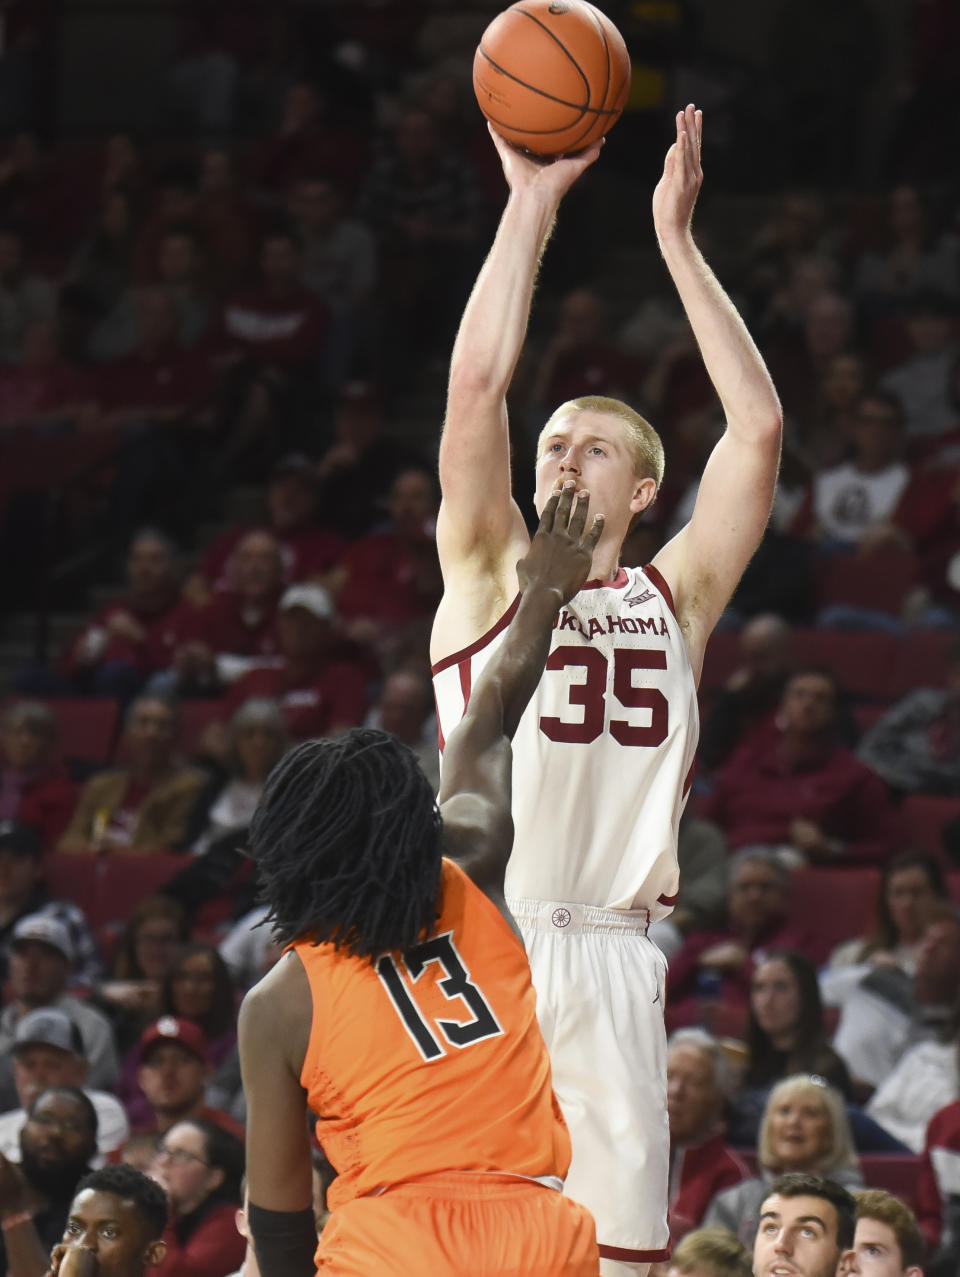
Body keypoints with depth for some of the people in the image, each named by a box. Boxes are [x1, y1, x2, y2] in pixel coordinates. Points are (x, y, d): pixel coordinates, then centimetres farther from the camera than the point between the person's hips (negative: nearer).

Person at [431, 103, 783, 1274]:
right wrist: (532, 201, -5)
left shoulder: (675, 598, 14)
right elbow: (475, 385, -3)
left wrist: (677, 239, 4)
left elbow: (757, 427, 5)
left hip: (612, 955, 3)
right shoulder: (491, 574, 9)